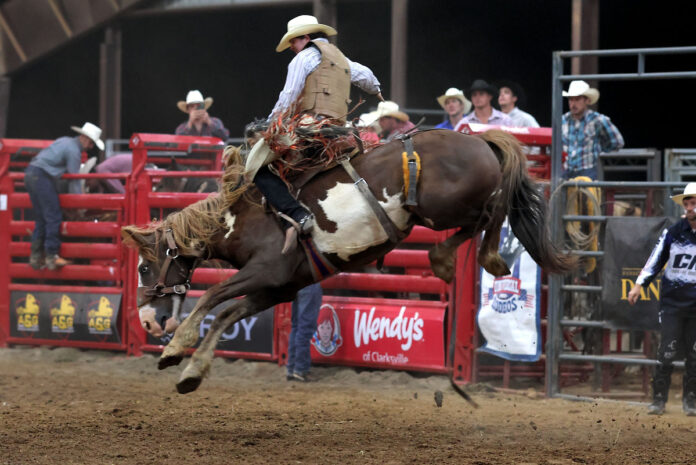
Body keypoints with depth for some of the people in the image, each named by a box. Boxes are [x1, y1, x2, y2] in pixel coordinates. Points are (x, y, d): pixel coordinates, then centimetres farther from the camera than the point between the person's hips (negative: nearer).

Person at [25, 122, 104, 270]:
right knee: (53, 217, -8)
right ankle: (51, 257, -10)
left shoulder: (64, 141, 21)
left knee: (40, 218, 12)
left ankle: (36, 256, 11)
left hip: (30, 173, 10)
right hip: (42, 176, -10)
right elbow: (74, 179, -6)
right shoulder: (74, 151, -8)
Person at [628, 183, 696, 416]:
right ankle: (659, 400, 0)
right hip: (672, 301, 0)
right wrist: (639, 285, 0)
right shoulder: (673, 232, 2)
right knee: (667, 352, -6)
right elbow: (655, 260, 6)